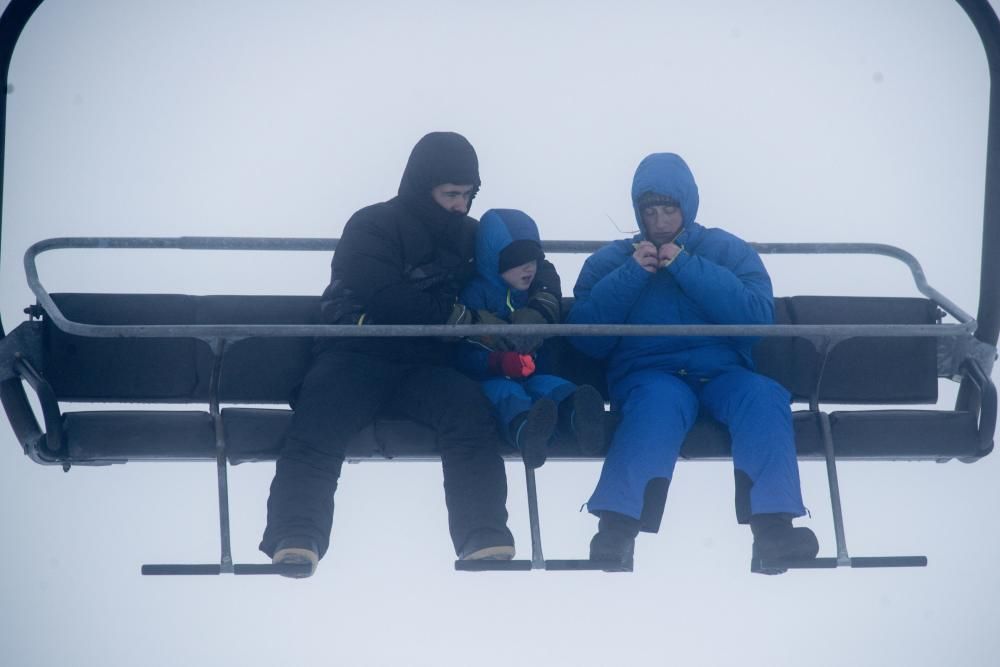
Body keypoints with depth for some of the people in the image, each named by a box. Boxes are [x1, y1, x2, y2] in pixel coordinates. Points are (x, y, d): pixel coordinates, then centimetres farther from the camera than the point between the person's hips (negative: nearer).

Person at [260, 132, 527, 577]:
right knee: (316, 429, -33)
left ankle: (486, 542, -42)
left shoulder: (469, 236, 21)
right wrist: (464, 319, -10)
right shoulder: (373, 226, 5)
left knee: (471, 409, -31)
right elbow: (387, 300, -11)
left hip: (427, 365, 3)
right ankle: (295, 544, -47)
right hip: (359, 353, -3)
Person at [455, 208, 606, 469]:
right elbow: (465, 357, -10)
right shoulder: (476, 293, -1)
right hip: (488, 378, -3)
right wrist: (499, 362, -31)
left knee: (550, 385, -30)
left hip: (532, 375, 3)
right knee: (504, 391, -37)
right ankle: (525, 426, -75)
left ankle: (577, 416, -69)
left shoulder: (539, 291, 17)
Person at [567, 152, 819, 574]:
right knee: (659, 400, -38)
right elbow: (585, 338, 4)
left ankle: (773, 526, -45)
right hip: (649, 375, -1)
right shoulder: (609, 262, 18)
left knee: (763, 395, -33)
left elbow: (759, 317, -3)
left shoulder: (728, 251, 16)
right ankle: (618, 526, -55)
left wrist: (688, 268, -8)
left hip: (722, 373, 1)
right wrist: (631, 275, -5)